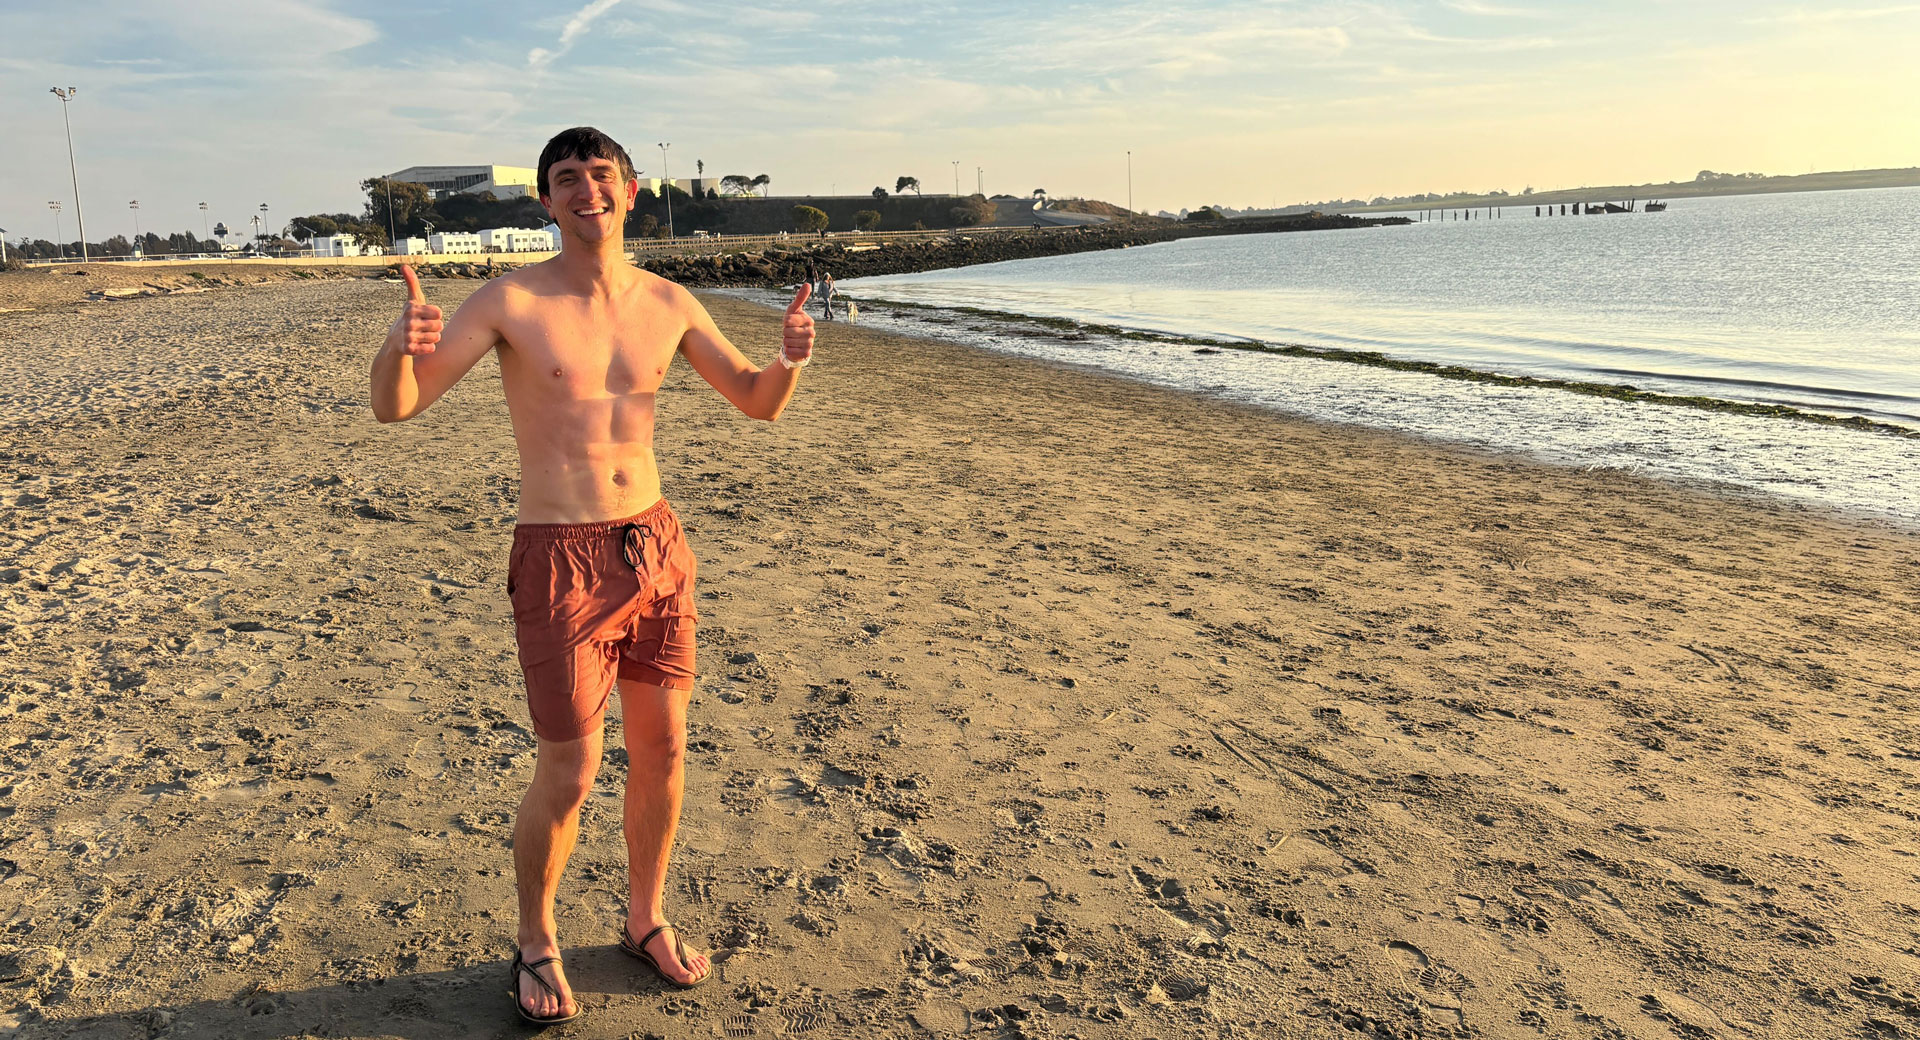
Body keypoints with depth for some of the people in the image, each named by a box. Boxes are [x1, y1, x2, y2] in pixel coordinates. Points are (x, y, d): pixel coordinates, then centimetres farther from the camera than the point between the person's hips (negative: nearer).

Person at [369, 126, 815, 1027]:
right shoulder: (511, 302, -7)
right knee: (568, 774, 1)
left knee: (662, 749, 12)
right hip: (562, 559, -4)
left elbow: (760, 403, 11)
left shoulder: (667, 304, 4)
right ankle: (535, 945, 28)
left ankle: (646, 920, 35)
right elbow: (394, 407, -11)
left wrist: (791, 357, -12)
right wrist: (400, 346, -33)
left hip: (655, 546, 5)